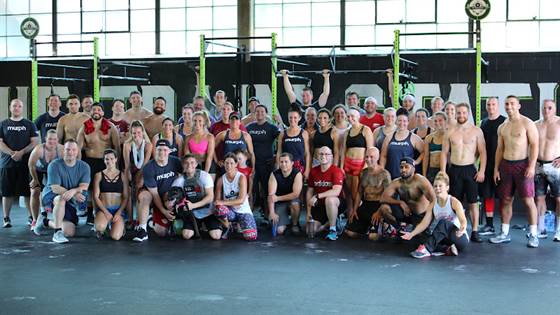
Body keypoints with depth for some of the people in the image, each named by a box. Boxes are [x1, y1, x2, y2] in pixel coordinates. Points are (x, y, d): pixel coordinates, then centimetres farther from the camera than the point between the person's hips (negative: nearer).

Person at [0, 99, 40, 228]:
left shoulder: (29, 124, 9)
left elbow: (35, 142, 1)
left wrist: (21, 152, -13)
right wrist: (12, 153, -12)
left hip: (26, 163, -1)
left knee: (28, 192, -2)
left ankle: (32, 217, 5)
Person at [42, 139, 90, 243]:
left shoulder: (84, 167, -6)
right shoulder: (54, 165, -16)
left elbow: (84, 187, -18)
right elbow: (55, 188, -24)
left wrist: (73, 191, -41)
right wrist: (75, 195, -38)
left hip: (69, 203, 4)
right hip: (51, 197, -4)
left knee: (70, 233, -3)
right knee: (61, 198, -40)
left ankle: (48, 223, 28)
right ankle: (57, 232, -31)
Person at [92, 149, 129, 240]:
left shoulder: (122, 175, 7)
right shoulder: (99, 175, 6)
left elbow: (126, 197, 5)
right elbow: (96, 196, 2)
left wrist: (118, 213, -10)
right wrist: (106, 212, -11)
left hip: (118, 209, 0)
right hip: (103, 209, 0)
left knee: (116, 236, -22)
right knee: (100, 227, -35)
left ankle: (120, 226, 15)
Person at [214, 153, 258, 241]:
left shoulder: (241, 177, -10)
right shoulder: (221, 179, -2)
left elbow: (241, 200, -18)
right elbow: (217, 200, 3)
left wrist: (223, 202, -25)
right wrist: (218, 204, -20)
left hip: (243, 211, -1)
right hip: (229, 211, 1)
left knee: (251, 237, -23)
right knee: (219, 209, -37)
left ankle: (240, 225, 14)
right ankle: (228, 227, -3)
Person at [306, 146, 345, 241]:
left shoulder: (336, 171, -14)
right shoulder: (313, 171, 4)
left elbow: (336, 191, -27)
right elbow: (309, 191, 8)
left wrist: (317, 196, -31)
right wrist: (308, 211, 4)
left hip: (336, 204, -5)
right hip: (319, 205, 5)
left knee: (330, 199, -40)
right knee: (312, 230, -8)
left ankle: (333, 230, -21)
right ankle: (329, 223, 25)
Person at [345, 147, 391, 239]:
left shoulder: (384, 174, -8)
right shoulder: (363, 173, 10)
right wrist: (354, 209, 7)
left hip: (378, 205, -6)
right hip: (365, 204, 6)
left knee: (373, 236, -19)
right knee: (350, 232, 0)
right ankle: (367, 226, 28)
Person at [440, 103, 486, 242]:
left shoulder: (476, 131, 2)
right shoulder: (450, 132, 6)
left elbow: (482, 152, 0)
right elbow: (444, 153, 7)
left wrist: (482, 171, -9)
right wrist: (443, 172, 0)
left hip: (470, 169, -2)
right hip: (454, 169, 2)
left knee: (473, 202, 0)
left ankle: (475, 232, 5)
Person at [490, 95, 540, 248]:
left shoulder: (527, 123, -4)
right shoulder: (502, 127, 13)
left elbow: (534, 145, -9)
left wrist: (531, 166, -18)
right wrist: (496, 169, 9)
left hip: (522, 164, -5)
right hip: (506, 165, 6)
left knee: (528, 200, -6)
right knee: (505, 200, 7)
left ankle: (533, 235, 0)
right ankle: (504, 234, 15)